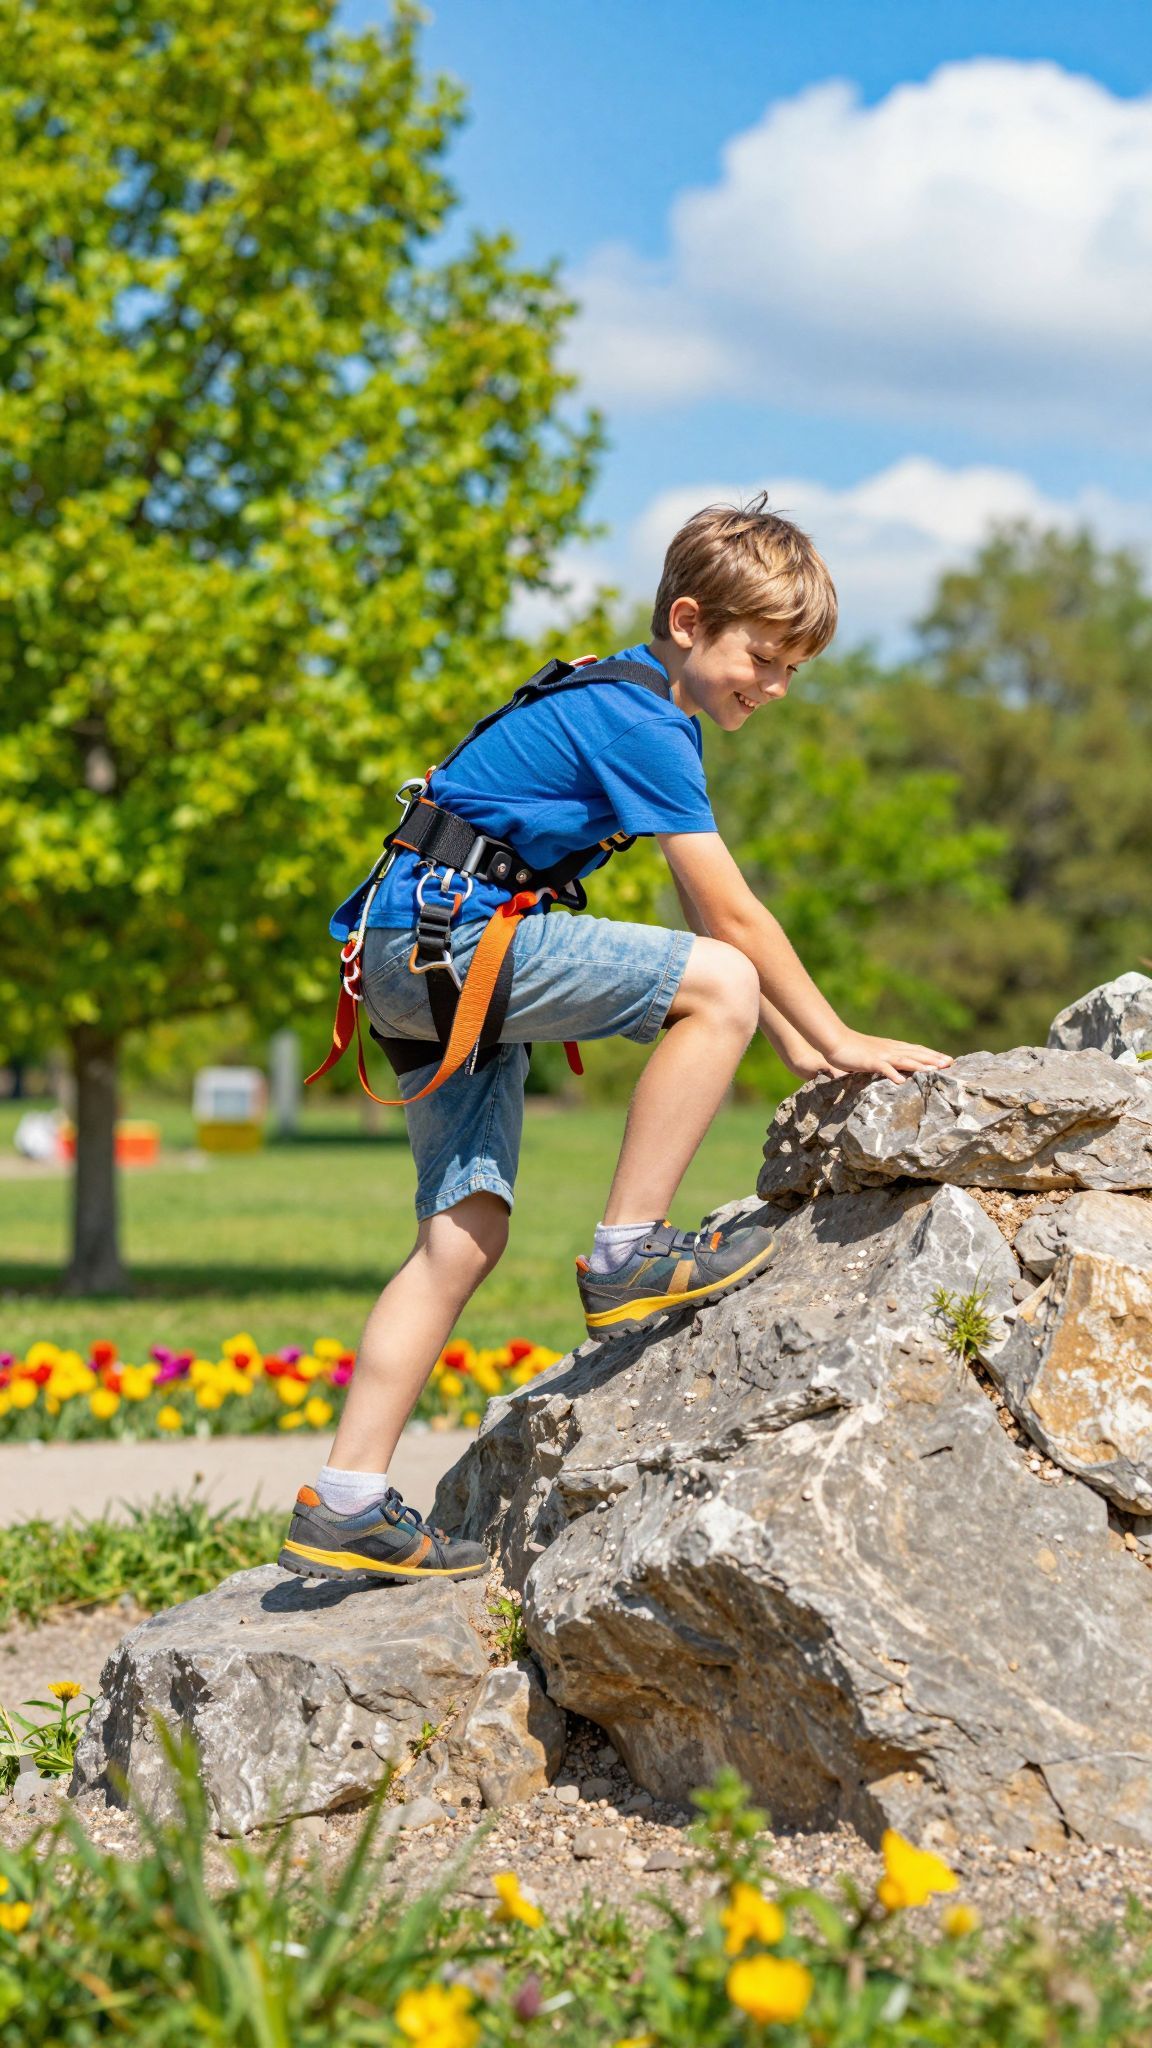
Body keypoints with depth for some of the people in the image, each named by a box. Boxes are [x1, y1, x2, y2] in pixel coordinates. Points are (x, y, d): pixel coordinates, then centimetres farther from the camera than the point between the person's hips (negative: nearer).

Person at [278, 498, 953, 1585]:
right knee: (716, 985, -18)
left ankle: (345, 1503, 0)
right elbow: (734, 917, -12)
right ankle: (627, 1255, -11)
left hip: (421, 964, 10)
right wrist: (837, 1040, -4)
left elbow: (705, 915, 21)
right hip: (446, 934, -10)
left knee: (465, 1236, 3)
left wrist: (799, 1050, 17)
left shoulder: (637, 707, 19)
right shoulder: (640, 723, -12)